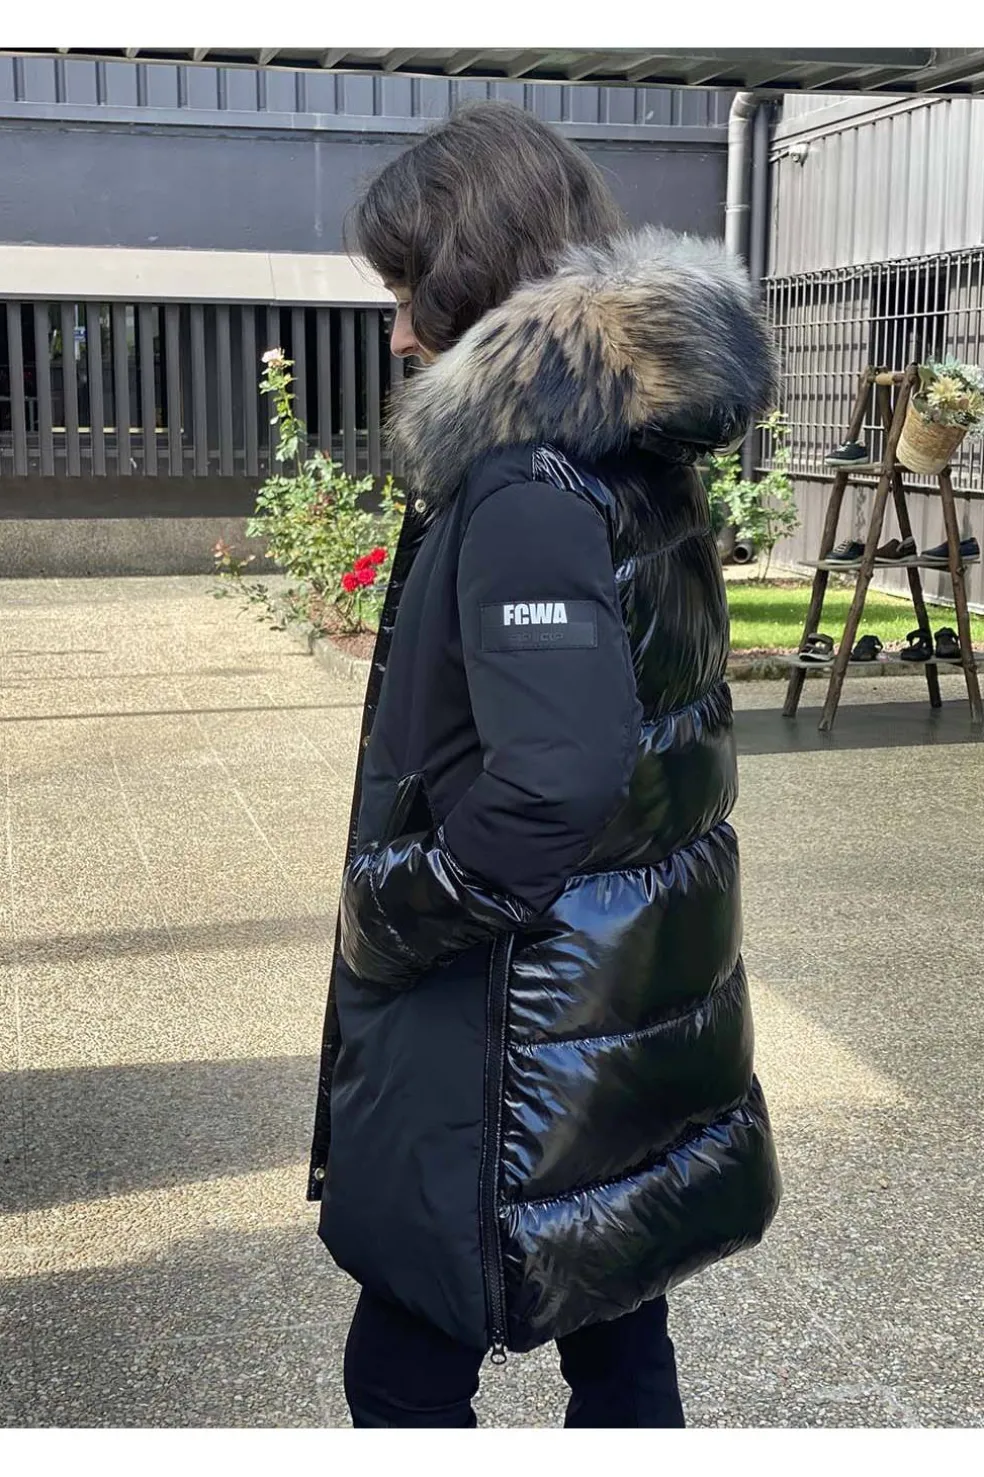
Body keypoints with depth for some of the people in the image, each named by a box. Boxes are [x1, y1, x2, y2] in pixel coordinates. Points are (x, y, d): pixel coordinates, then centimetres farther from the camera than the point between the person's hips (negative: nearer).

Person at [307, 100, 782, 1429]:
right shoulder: (643, 454, 6)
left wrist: (384, 921, -15)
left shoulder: (527, 490, -22)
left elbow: (550, 789, -29)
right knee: (616, 1338, 21)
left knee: (406, 1371, 9)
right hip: (646, 1011, 9)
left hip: (517, 1044, -9)